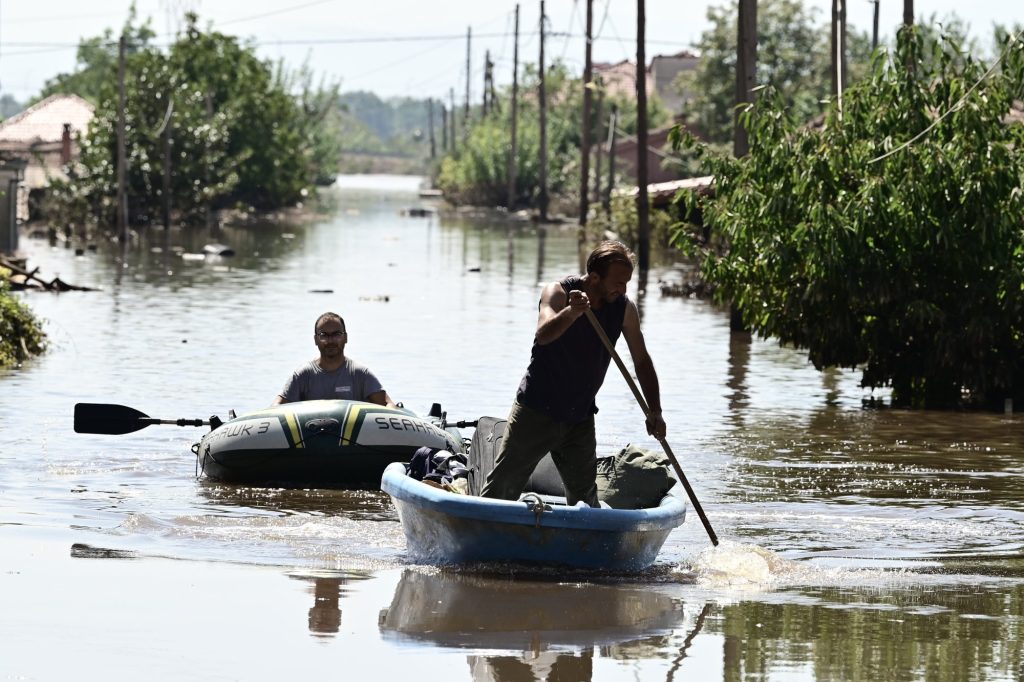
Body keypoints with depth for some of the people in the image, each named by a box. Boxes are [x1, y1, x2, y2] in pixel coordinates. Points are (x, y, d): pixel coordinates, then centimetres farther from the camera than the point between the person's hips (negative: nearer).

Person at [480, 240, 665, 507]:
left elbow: (642, 362, 4)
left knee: (585, 499, 5)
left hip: (580, 420, 4)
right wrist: (571, 313, -56)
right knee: (502, 488, -2)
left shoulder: (624, 309, -5)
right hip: (536, 412, -4)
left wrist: (655, 412, -7)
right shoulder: (557, 292, -16)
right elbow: (544, 334, -36)